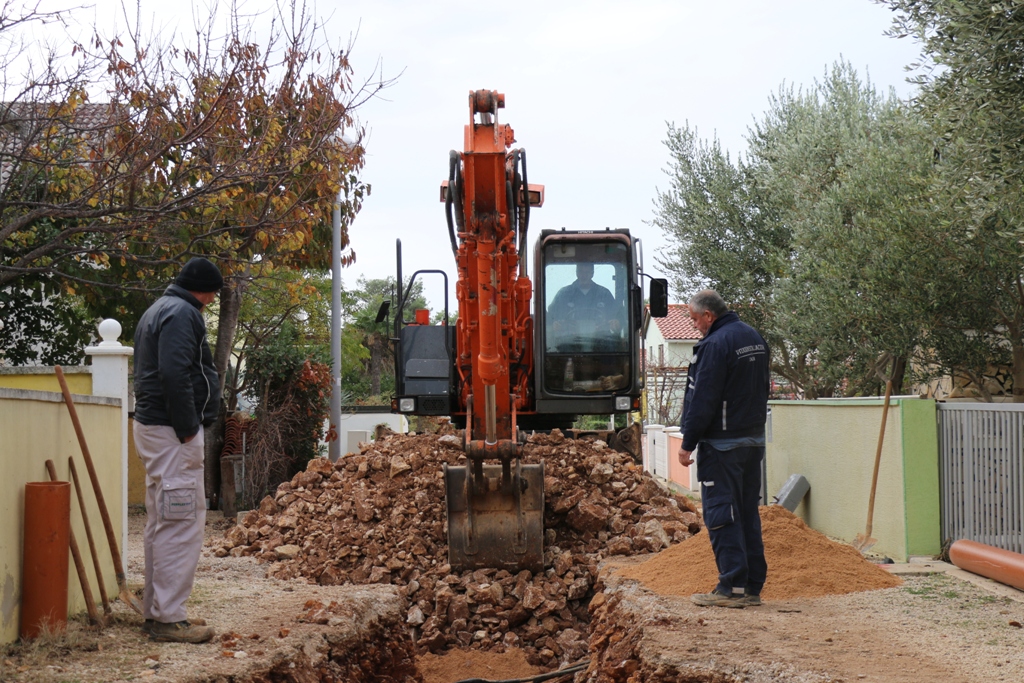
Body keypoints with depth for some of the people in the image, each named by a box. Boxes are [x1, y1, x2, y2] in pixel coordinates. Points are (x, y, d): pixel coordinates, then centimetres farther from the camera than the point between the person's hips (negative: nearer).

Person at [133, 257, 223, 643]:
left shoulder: (158, 311, 21)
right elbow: (174, 374, -24)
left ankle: (155, 611, 20)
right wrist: (187, 430, -20)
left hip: (153, 426, 11)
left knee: (162, 523, 15)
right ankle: (169, 618, -10)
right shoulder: (182, 313, -12)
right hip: (171, 431, -11)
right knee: (182, 523, -10)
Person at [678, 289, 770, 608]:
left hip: (722, 443, -9)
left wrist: (688, 444, -12)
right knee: (747, 512, 11)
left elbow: (702, 400, -18)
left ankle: (732, 587, -7)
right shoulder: (755, 338, 13)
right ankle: (753, 587, 13)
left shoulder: (715, 345, -17)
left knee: (721, 513, -5)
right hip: (754, 439, 9)